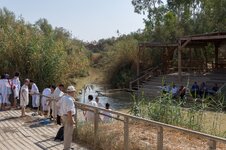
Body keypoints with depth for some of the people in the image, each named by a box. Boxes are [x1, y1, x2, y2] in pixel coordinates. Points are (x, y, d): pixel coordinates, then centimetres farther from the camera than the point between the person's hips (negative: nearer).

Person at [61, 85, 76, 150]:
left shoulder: (64, 97, 7)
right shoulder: (69, 100, -24)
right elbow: (69, 111, -28)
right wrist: (71, 120, -23)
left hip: (64, 116, 10)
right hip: (68, 117, -10)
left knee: (66, 132, 21)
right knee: (68, 133, 1)